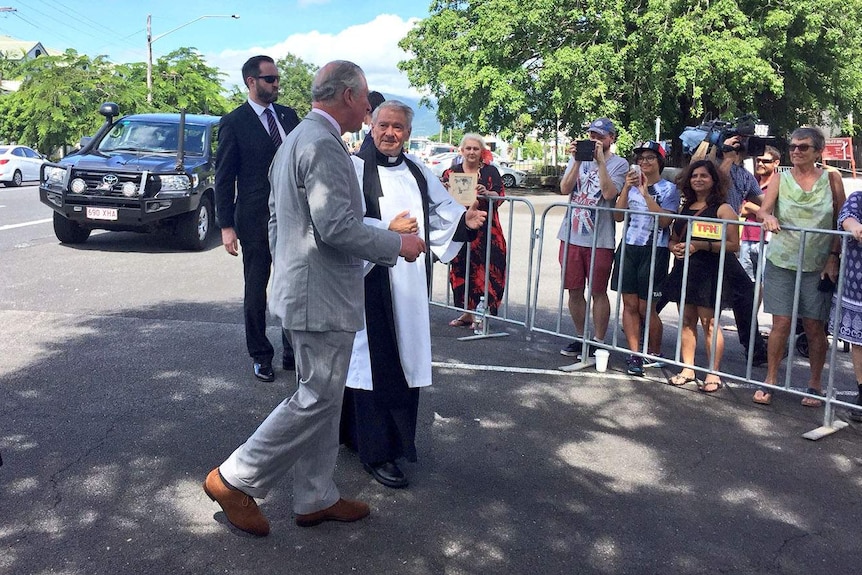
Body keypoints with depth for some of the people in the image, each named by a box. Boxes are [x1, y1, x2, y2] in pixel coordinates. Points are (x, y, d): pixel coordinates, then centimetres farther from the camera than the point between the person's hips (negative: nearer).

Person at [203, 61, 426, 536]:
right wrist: (397, 244, -12)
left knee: (320, 399, 15)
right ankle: (235, 480, 9)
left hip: (299, 290, 11)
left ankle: (316, 498, 25)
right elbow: (336, 227, -24)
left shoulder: (294, 140, 17)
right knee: (317, 400, -2)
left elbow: (277, 220, 22)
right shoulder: (324, 145, -17)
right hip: (322, 297, -11)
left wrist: (285, 273, 27)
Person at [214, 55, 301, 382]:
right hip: (255, 220, -4)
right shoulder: (234, 123, -5)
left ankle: (293, 352, 22)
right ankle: (260, 356, 21)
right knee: (256, 290, 8)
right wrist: (226, 226, -10)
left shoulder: (288, 115, 8)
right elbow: (224, 177, -5)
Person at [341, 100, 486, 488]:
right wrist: (387, 231, -21)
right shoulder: (355, 168, -5)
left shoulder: (417, 172, 15)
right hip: (371, 279, -6)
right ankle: (376, 452, 5)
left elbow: (443, 209, 14)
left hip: (410, 285, 7)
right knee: (375, 361, -4)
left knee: (407, 356, 11)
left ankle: (397, 435, 27)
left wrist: (465, 220, -5)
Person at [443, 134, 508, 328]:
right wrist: (445, 190, -15)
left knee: (483, 269, -6)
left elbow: (500, 195, -5)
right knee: (461, 269, 3)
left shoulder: (490, 171, 4)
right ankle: (467, 312, 14)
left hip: (485, 230, -2)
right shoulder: (452, 172, 10)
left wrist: (486, 193, -25)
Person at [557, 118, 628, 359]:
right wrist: (577, 162, -12)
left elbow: (609, 193, -17)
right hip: (571, 236, 4)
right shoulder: (579, 158, 10)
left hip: (600, 239, -4)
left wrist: (600, 161, -17)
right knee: (574, 291, 10)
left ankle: (597, 342, 14)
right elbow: (564, 189, -2)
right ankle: (580, 338, 24)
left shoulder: (619, 164, -1)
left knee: (598, 292, 4)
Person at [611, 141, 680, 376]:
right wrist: (626, 188, -7)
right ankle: (634, 355, 8)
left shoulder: (669, 188, 0)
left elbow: (665, 220, -13)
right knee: (629, 304, 2)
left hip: (654, 251, -4)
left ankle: (655, 354, 19)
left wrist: (646, 194, -16)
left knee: (646, 308, 0)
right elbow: (618, 216, 3)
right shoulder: (631, 185, 12)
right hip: (628, 248, 4)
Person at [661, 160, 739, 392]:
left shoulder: (722, 209, -3)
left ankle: (713, 374, 3)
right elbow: (673, 239, 23)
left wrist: (701, 246, -19)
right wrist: (675, 248, -1)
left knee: (709, 322, -4)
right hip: (684, 270, 6)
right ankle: (688, 369, 16)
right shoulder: (685, 207, 17)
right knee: (686, 320, 8)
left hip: (709, 274, -6)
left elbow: (733, 244, -10)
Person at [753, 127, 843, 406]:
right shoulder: (780, 179, 4)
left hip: (818, 265, 0)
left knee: (814, 326, 5)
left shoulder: (831, 179, 3)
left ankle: (815, 384, 19)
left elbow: (840, 221, 4)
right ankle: (770, 381, 10)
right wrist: (767, 217, -32)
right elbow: (763, 209, -9)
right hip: (781, 261, 0)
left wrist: (833, 257, -5)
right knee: (781, 323, -2)